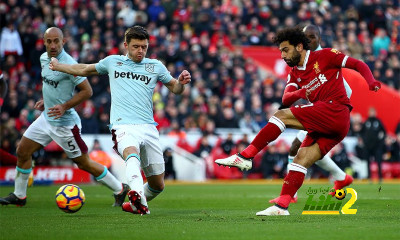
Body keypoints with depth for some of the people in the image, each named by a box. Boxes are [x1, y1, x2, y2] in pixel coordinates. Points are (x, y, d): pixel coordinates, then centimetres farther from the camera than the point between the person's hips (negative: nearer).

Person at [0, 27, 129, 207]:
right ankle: (19, 196, 21)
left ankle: (120, 190, 15)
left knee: (84, 164, -1)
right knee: (22, 152, 7)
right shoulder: (44, 58, 4)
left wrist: (64, 107, -24)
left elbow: (87, 91, -19)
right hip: (46, 118, 8)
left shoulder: (69, 64, -22)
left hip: (65, 123, -8)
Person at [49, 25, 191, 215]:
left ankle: (136, 204, 36)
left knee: (158, 185, 5)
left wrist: (181, 82, -1)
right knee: (132, 154, -39)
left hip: (148, 127, 3)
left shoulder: (155, 66, 15)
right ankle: (137, 195, -65)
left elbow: (175, 89, 23)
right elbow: (85, 70, 33)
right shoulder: (112, 62, 16)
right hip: (123, 126, -3)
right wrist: (58, 66, 39)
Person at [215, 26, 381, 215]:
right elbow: (285, 100, 6)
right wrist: (298, 93, -17)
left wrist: (371, 82, -19)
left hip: (335, 109, -7)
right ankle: (282, 205, -9)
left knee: (281, 116, -13)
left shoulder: (324, 56, 3)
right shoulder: (294, 74, 22)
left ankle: (245, 156, -15)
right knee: (302, 159, -4)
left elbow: (358, 65, 0)